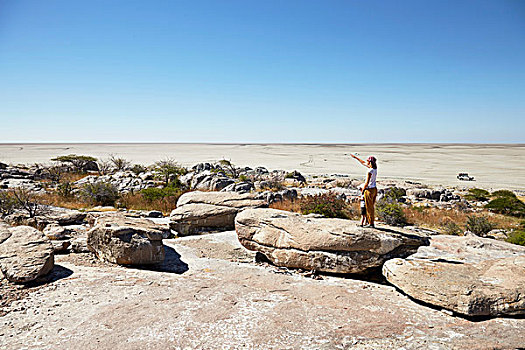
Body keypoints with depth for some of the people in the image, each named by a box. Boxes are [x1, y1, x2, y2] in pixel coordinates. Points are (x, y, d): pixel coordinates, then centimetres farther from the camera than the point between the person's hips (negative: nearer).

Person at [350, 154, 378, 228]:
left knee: (369, 207, -1)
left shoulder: (370, 171, -19)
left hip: (369, 190, -8)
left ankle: (370, 223, 3)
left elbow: (367, 183, -18)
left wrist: (363, 190, -4)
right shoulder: (375, 168, 6)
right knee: (371, 207, 14)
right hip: (374, 189, 8)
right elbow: (363, 163, 19)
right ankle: (372, 223, 19)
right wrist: (356, 157, 25)